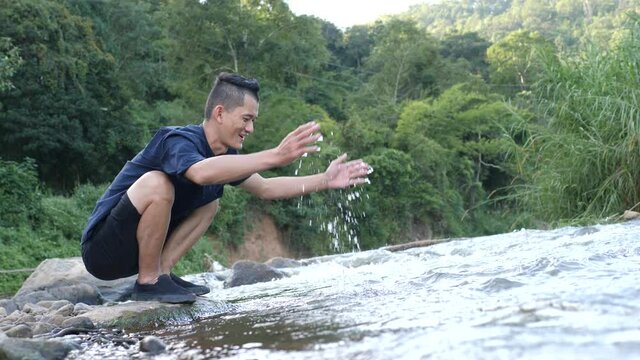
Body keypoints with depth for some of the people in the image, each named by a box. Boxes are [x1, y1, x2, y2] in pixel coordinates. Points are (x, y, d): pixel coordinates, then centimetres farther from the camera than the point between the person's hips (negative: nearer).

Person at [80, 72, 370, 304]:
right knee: (156, 182, -31)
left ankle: (161, 272, 2)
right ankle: (148, 283, -15)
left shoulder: (221, 153, 3)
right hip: (102, 249, -9)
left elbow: (265, 189, 11)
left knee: (210, 203, 10)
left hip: (132, 250, 9)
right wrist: (275, 156, -50)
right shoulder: (179, 141, -23)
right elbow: (201, 173, -47)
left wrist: (325, 180, 2)